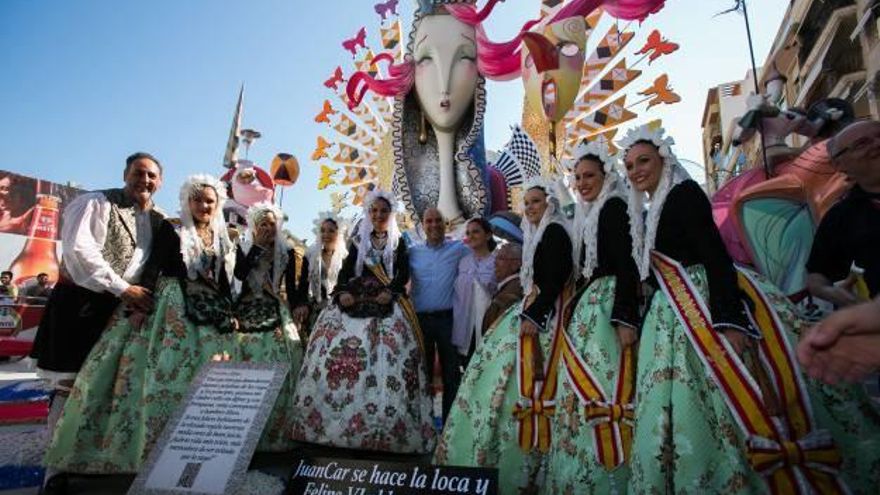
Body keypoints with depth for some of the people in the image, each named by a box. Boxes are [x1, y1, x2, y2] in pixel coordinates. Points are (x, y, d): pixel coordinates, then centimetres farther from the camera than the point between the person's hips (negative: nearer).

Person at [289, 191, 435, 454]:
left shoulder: (399, 243, 12)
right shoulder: (359, 241, 17)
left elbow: (404, 275, 3)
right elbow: (345, 271, 9)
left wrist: (391, 292, -15)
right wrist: (342, 292, -9)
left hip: (387, 305, -2)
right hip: (355, 302, 2)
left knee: (386, 358, -12)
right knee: (340, 354, -8)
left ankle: (385, 427, -7)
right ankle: (334, 420, 2)